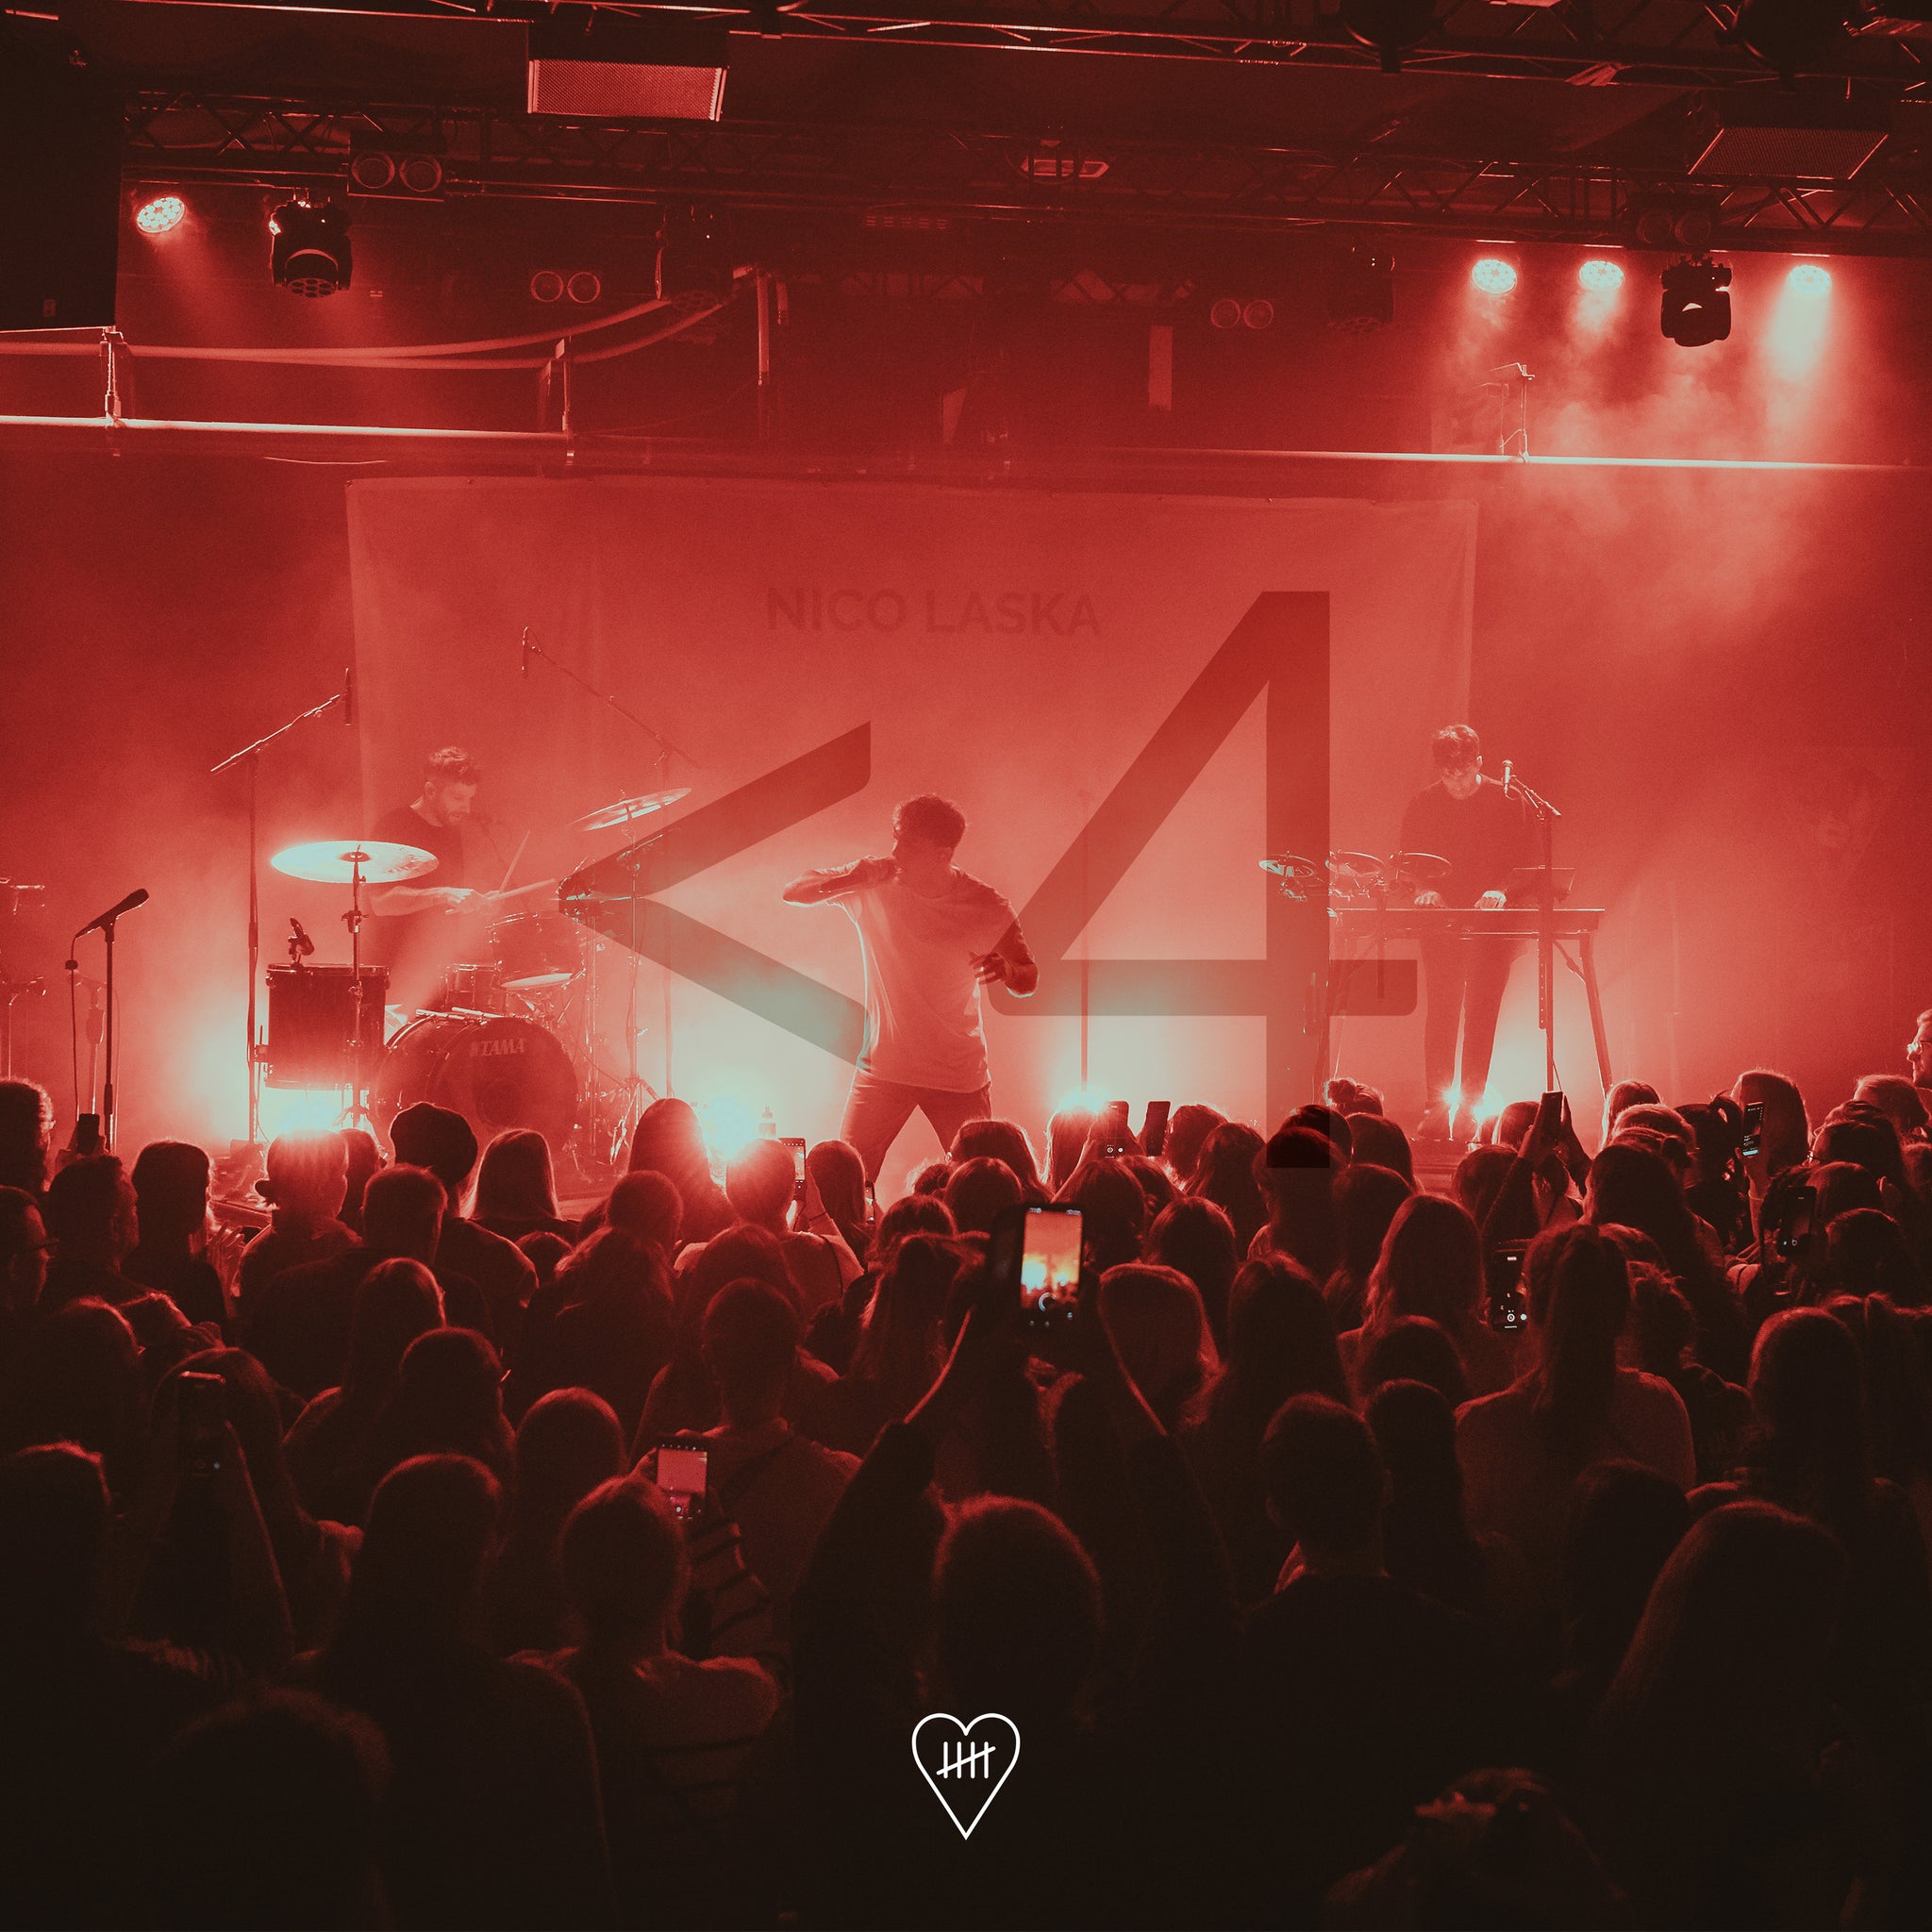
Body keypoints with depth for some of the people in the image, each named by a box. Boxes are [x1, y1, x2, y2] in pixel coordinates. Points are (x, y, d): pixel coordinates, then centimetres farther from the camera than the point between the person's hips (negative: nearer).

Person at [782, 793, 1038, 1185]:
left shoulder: (987, 909, -9)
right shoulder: (875, 884, -6)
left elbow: (1029, 980, 1)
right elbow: (792, 893, -6)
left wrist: (1006, 970, -24)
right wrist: (854, 879, -24)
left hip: (959, 1075, -1)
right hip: (884, 1064, 1)